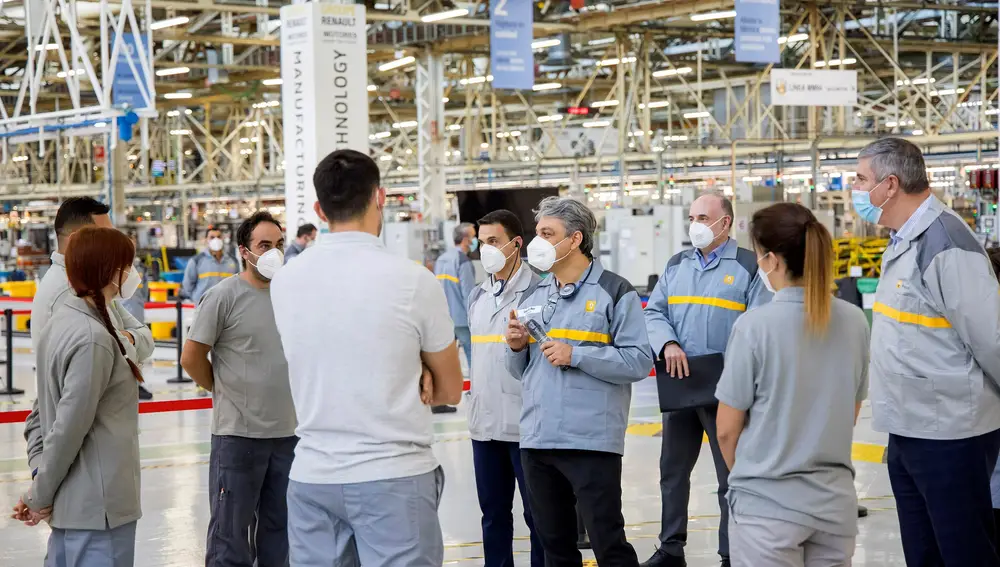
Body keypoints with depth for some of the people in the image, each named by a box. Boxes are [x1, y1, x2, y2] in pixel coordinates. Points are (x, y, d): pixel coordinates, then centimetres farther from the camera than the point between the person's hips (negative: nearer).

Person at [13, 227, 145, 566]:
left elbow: (54, 412, 10)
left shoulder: (61, 324, 8)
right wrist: (40, 496, -8)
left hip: (72, 500, 9)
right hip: (98, 505, -9)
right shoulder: (93, 339, -19)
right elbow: (70, 426, -19)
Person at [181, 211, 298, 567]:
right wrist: (224, 391, 2)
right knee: (231, 527, 4)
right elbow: (191, 358, -8)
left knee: (279, 525, 16)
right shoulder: (224, 296, -11)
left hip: (288, 431, 5)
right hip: (238, 433, -5)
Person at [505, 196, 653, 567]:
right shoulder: (533, 297, 15)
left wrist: (576, 355, -16)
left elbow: (639, 362, -11)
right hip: (537, 439, 7)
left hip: (592, 441, -6)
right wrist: (516, 348, -1)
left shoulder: (614, 292, -4)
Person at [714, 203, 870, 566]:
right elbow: (850, 414, 9)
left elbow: (727, 429, -8)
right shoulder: (854, 321, -2)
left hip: (767, 504, -4)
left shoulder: (755, 325, -15)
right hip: (834, 500, 4)